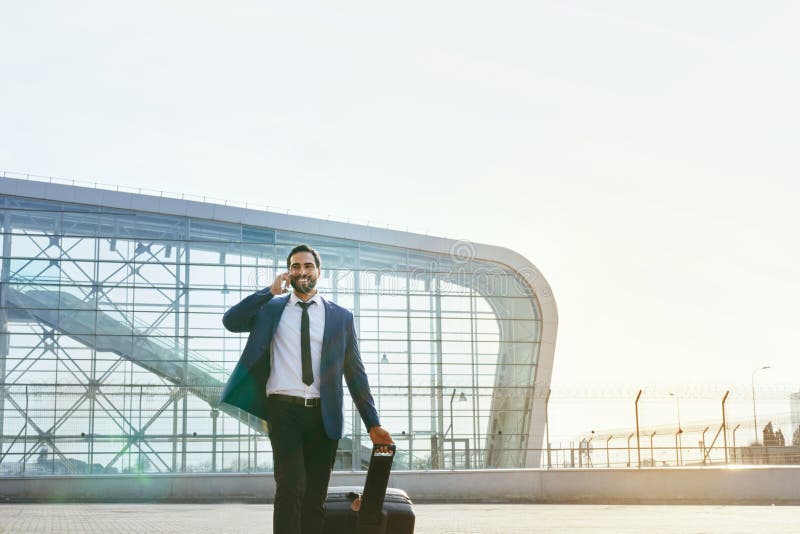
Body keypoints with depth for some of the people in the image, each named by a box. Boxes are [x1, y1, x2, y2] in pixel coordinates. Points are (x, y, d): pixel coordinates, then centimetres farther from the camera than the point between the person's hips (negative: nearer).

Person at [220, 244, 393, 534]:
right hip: (284, 410, -2)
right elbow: (231, 321, -7)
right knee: (291, 486, -19)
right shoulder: (270, 308, 9)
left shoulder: (340, 317, 11)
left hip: (323, 414, 2)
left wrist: (372, 424, 4)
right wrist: (270, 291, -9)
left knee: (315, 497, 6)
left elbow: (355, 373, 10)